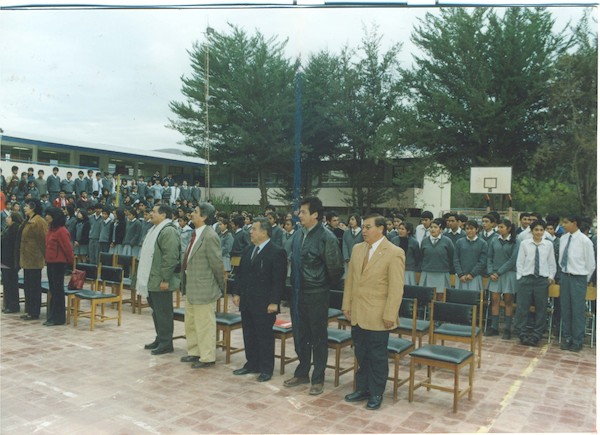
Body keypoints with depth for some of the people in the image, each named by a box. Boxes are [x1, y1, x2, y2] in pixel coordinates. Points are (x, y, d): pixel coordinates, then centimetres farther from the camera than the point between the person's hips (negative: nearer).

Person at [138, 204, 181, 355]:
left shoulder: (168, 231, -17)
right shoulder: (156, 229, 16)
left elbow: (170, 257, -23)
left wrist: (165, 279, -23)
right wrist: (145, 278, 21)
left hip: (160, 281, -10)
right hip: (152, 280, 10)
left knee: (163, 312, -1)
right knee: (156, 311, 16)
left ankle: (166, 343, 8)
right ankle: (160, 339, 26)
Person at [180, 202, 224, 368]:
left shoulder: (210, 236, -21)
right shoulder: (196, 234, 7)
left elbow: (217, 264, -17)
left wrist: (220, 286, -8)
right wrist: (186, 283, 14)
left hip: (203, 288, -10)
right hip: (191, 286, 10)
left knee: (204, 324, 3)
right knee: (190, 323, 21)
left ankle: (207, 357, 17)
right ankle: (194, 352, 37)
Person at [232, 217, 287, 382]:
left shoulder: (277, 252, -11)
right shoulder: (248, 251, 11)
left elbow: (279, 280, -15)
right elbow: (240, 274, 17)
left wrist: (274, 302, -18)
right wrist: (237, 293, 10)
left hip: (264, 304, -7)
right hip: (247, 302, 7)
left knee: (265, 336, 4)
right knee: (249, 335, 14)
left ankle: (266, 369, 16)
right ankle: (251, 364, 28)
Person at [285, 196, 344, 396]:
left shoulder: (326, 238, -16)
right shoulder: (298, 235, 5)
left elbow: (335, 268, -11)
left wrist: (328, 286, 1)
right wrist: (295, 285, 14)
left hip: (317, 295, -6)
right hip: (298, 293, 7)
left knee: (318, 337, 6)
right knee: (299, 334, 16)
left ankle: (318, 379, 20)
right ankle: (302, 373, 33)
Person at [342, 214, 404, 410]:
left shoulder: (394, 253, -12)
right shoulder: (357, 249, 7)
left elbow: (396, 288, -14)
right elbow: (349, 279, 12)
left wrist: (389, 316, -15)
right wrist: (346, 305, 9)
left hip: (377, 316, -5)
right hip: (357, 314, 6)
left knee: (377, 357, 8)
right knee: (361, 355, 16)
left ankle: (376, 394, 23)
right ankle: (362, 388, 31)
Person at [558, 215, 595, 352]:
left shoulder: (584, 241, -14)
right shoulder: (563, 238, 3)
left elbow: (591, 263, -6)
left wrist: (585, 280, 0)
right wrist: (564, 273, 9)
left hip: (578, 278, -5)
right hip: (565, 276, 5)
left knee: (577, 310, 2)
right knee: (565, 309, 12)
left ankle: (577, 342, 16)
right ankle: (567, 338, 25)